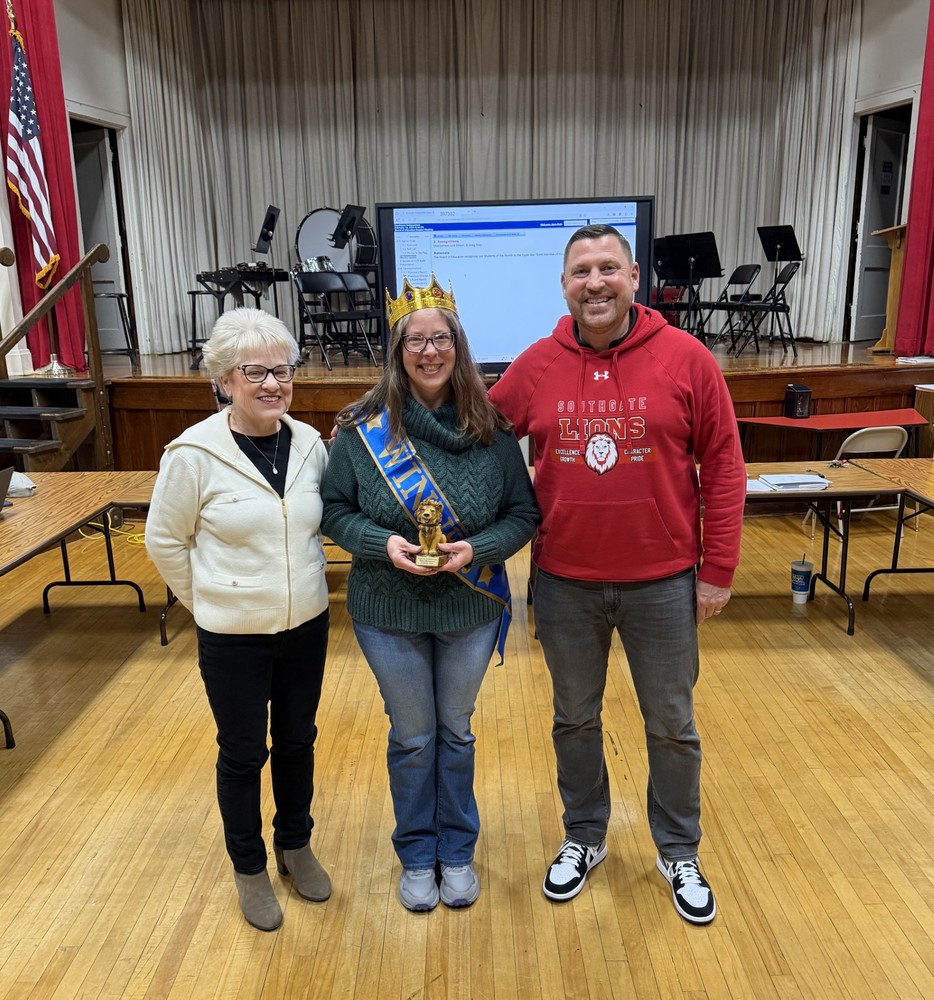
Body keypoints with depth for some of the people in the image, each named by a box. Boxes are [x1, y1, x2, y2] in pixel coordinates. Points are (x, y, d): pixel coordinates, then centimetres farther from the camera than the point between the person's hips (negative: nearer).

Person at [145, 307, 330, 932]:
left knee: (297, 741, 20)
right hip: (233, 638, -3)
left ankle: (295, 844, 44)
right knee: (243, 753, 14)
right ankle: (250, 868, 37)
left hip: (306, 627, 4)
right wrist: (212, 602, 1)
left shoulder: (310, 444, -5)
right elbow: (164, 541, -5)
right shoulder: (194, 453, -17)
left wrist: (306, 585, 10)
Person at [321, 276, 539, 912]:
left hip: (471, 609, 1)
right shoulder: (363, 428, -10)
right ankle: (417, 857, 38)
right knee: (412, 737, 16)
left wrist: (475, 549, -20)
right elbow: (335, 511, -4)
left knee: (456, 732, 19)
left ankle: (457, 852, 41)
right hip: (389, 613, -1)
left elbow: (523, 514, -3)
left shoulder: (491, 430, -8)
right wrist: (384, 543, -21)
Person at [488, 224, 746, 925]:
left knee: (672, 727, 15)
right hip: (565, 584, 2)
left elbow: (724, 467, -6)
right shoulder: (536, 367, -3)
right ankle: (584, 838, 42)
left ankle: (679, 853, 39)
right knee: (575, 720, 18)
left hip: (663, 583, -1)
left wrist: (718, 569, -6)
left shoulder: (686, 359, -8)